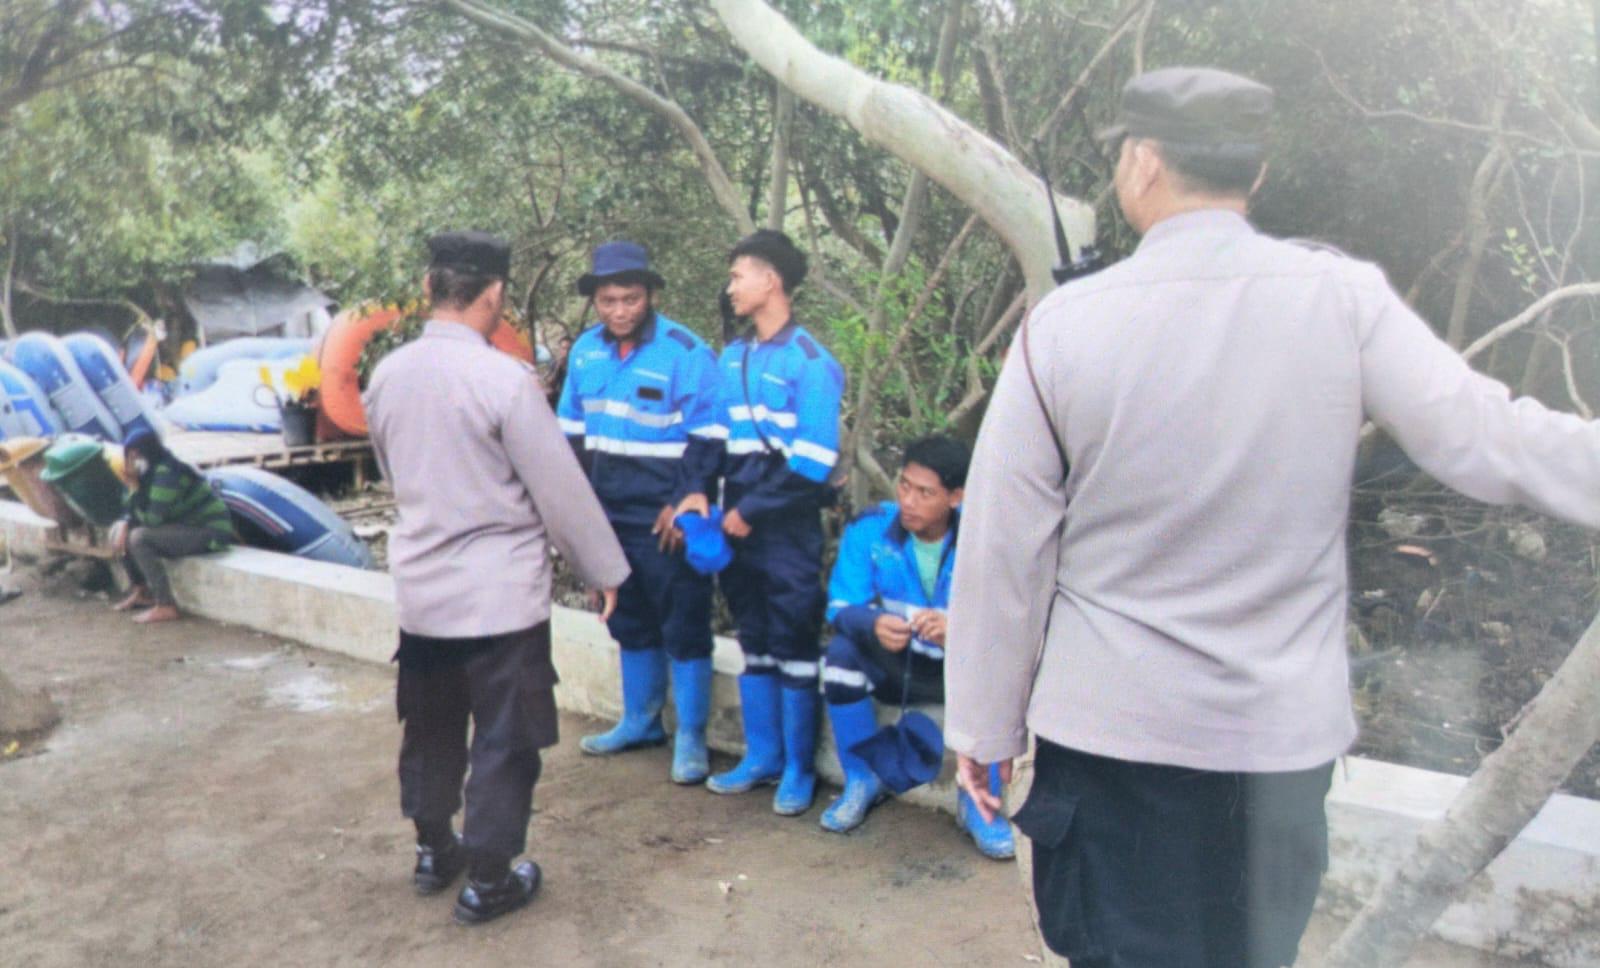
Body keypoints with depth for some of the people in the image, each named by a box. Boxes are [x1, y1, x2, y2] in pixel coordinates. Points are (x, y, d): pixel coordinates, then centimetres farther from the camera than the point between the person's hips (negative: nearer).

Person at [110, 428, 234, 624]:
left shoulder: (167, 473, -21)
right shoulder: (152, 471, 8)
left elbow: (152, 518, -24)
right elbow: (139, 513, 13)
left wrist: (135, 486, -14)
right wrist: (125, 524, -8)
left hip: (209, 532, -10)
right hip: (185, 527, 10)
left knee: (138, 538, -25)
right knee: (119, 529, 8)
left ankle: (165, 607, -19)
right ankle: (141, 592, 17)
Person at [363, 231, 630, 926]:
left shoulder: (386, 375, 0)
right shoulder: (505, 378, -19)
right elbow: (562, 490, -14)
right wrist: (605, 570, -2)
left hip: (420, 587, 6)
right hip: (499, 593, -6)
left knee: (431, 728, 22)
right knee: (504, 740, 9)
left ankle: (434, 850, 39)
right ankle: (487, 880, 20)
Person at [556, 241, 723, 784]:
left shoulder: (685, 353, -12)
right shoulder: (586, 351, 6)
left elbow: (706, 439, -12)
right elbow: (572, 431, 15)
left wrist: (686, 503, -18)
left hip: (666, 516, -6)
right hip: (610, 511, 6)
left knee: (683, 626, 0)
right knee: (630, 621, 18)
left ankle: (690, 738, 12)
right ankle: (640, 721, 33)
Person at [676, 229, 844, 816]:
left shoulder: (810, 361, -10)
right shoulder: (730, 359, 10)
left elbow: (813, 463, -14)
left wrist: (752, 511, -13)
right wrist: (700, 493, -4)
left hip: (787, 527, -6)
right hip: (736, 524, 6)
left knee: (793, 647, 1)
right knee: (754, 645, 13)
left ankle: (798, 768, 13)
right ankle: (761, 756, 25)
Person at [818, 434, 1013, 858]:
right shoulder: (870, 529, -12)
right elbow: (842, 607, -14)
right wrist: (873, 624, -38)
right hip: (895, 666, 1)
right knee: (842, 652, -27)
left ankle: (977, 801, -10)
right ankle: (862, 781, -4)